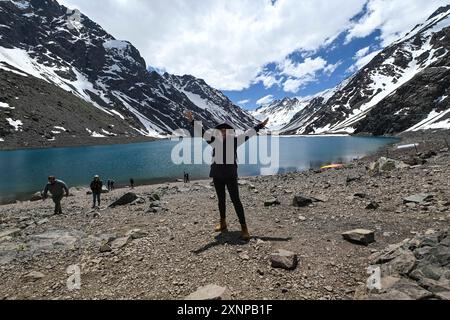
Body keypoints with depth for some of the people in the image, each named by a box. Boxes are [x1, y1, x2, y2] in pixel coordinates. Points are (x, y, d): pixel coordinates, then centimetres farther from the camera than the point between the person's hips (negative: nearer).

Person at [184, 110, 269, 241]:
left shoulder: (234, 140, 1)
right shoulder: (215, 140, 2)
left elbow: (248, 134, 6)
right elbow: (202, 132, -2)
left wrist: (260, 125, 9)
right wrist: (192, 121, -11)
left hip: (231, 175, -2)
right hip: (217, 175, 2)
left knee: (236, 200, -3)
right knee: (221, 200, 16)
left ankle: (244, 228, 2)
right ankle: (223, 223, 31)